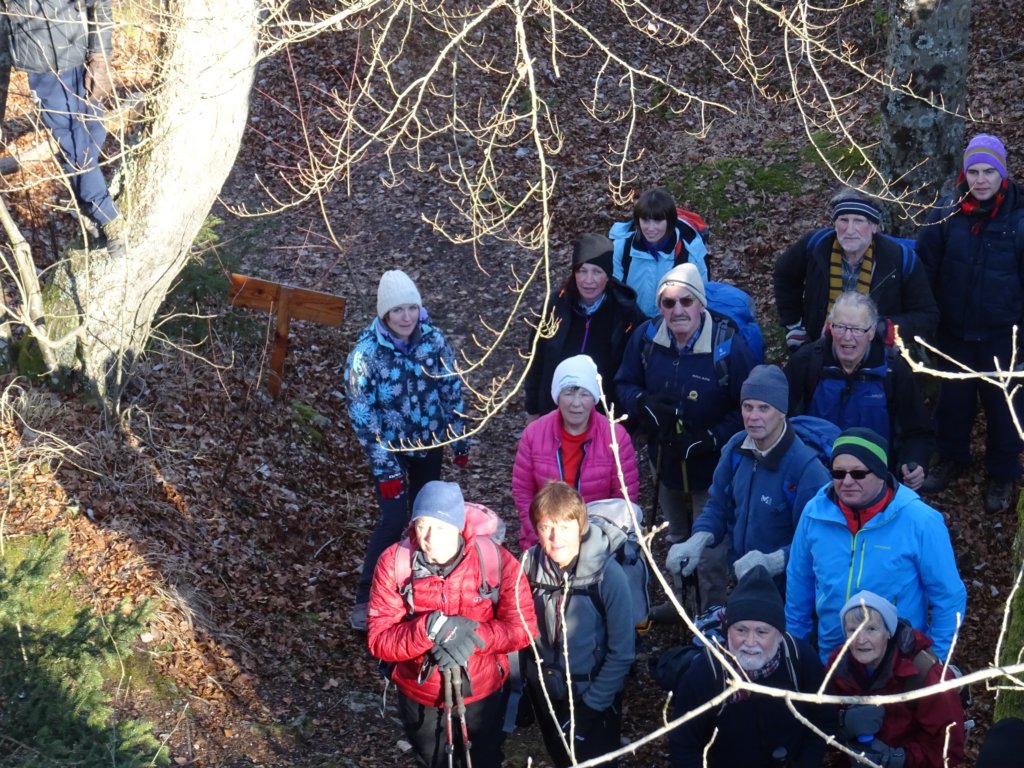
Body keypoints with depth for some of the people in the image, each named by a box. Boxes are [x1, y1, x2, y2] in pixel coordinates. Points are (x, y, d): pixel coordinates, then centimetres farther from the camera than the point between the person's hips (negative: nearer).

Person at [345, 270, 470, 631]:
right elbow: (362, 414, -18)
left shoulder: (434, 340, -11)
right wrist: (385, 470, -20)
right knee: (394, 520, -13)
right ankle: (365, 598, 1)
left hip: (430, 442, 4)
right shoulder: (366, 351, -21)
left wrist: (461, 442, 6)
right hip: (391, 448, -4)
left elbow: (452, 392, 1)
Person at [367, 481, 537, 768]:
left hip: (484, 692, 0)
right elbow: (378, 639, -22)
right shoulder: (393, 563, -20)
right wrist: (430, 628, -39)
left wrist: (470, 636, -34)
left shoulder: (495, 559, -21)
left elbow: (522, 627, -18)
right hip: (421, 695, 0)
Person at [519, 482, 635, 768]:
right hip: (544, 690, 4)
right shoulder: (530, 564, -15)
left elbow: (622, 652, -17)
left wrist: (590, 705, -15)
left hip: (594, 694, -4)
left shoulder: (607, 574, -24)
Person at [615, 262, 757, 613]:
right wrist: (644, 403, -19)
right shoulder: (646, 337, -11)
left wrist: (710, 439, -27)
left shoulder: (728, 346, -24)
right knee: (676, 538, 26)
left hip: (712, 464, -5)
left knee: (711, 547, 6)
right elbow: (625, 384, 3)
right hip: (665, 457, 5)